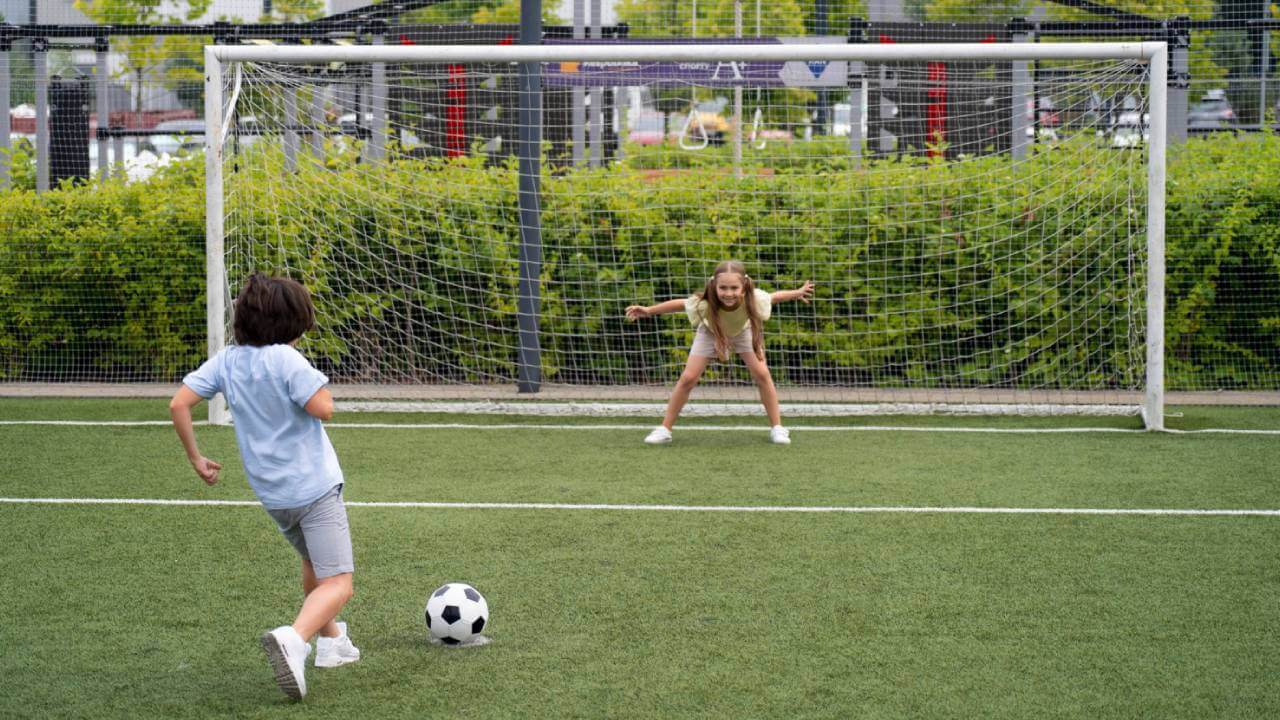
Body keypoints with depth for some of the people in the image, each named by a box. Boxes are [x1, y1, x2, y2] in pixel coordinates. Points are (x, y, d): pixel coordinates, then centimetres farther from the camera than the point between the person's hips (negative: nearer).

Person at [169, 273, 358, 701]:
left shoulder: (226, 361, 3)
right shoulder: (285, 360, -16)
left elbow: (179, 404, 0)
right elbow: (323, 408, -21)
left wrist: (196, 459, 9)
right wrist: (318, 383, 0)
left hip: (270, 493, 7)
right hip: (313, 485, -7)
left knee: (313, 564, 32)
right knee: (338, 584, -9)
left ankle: (331, 641, 41)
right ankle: (294, 639, -34)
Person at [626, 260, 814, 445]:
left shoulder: (753, 299, -42)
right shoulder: (704, 304, -45)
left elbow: (774, 297, -20)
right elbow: (679, 303, -26)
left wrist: (797, 293, -9)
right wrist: (649, 310, -24)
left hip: (743, 331, 1)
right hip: (711, 332, -1)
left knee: (762, 374, -12)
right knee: (688, 378, -8)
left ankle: (777, 428, 3)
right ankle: (664, 430, 6)